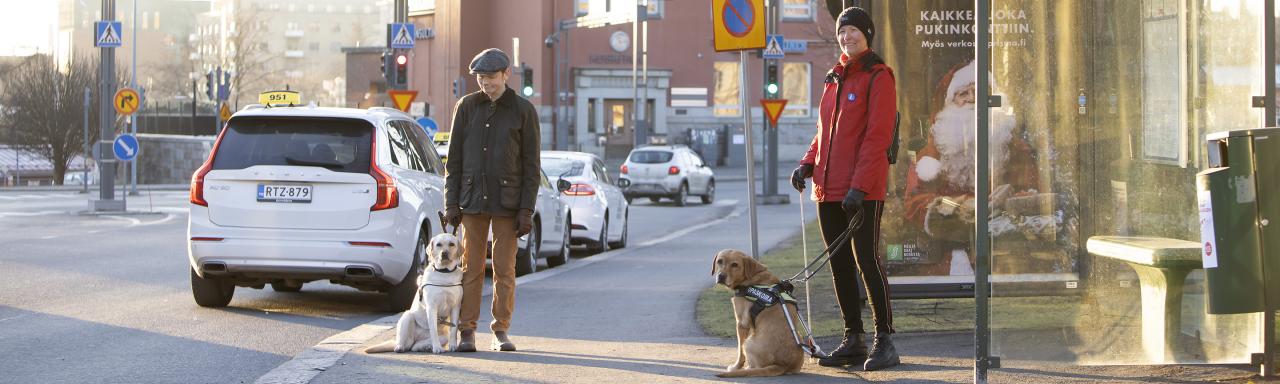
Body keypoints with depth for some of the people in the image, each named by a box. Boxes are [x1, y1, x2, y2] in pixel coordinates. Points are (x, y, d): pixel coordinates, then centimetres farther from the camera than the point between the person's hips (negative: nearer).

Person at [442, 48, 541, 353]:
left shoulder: (523, 110, 2)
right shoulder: (466, 107, 7)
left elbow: (531, 164, 1)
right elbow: (454, 159, 8)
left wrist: (526, 210, -6)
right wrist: (451, 203, 0)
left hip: (507, 202, -1)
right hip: (472, 201, 1)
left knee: (505, 269, 1)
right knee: (471, 268, 1)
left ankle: (501, 331, 8)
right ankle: (467, 331, 5)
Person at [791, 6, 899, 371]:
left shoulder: (878, 77, -6)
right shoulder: (834, 78, 17)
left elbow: (877, 136, -14)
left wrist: (859, 186, -20)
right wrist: (808, 163, 6)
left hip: (864, 191, -8)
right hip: (829, 189, 8)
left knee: (867, 259, -9)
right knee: (839, 263, 10)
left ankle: (885, 341, -3)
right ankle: (853, 341, 17)